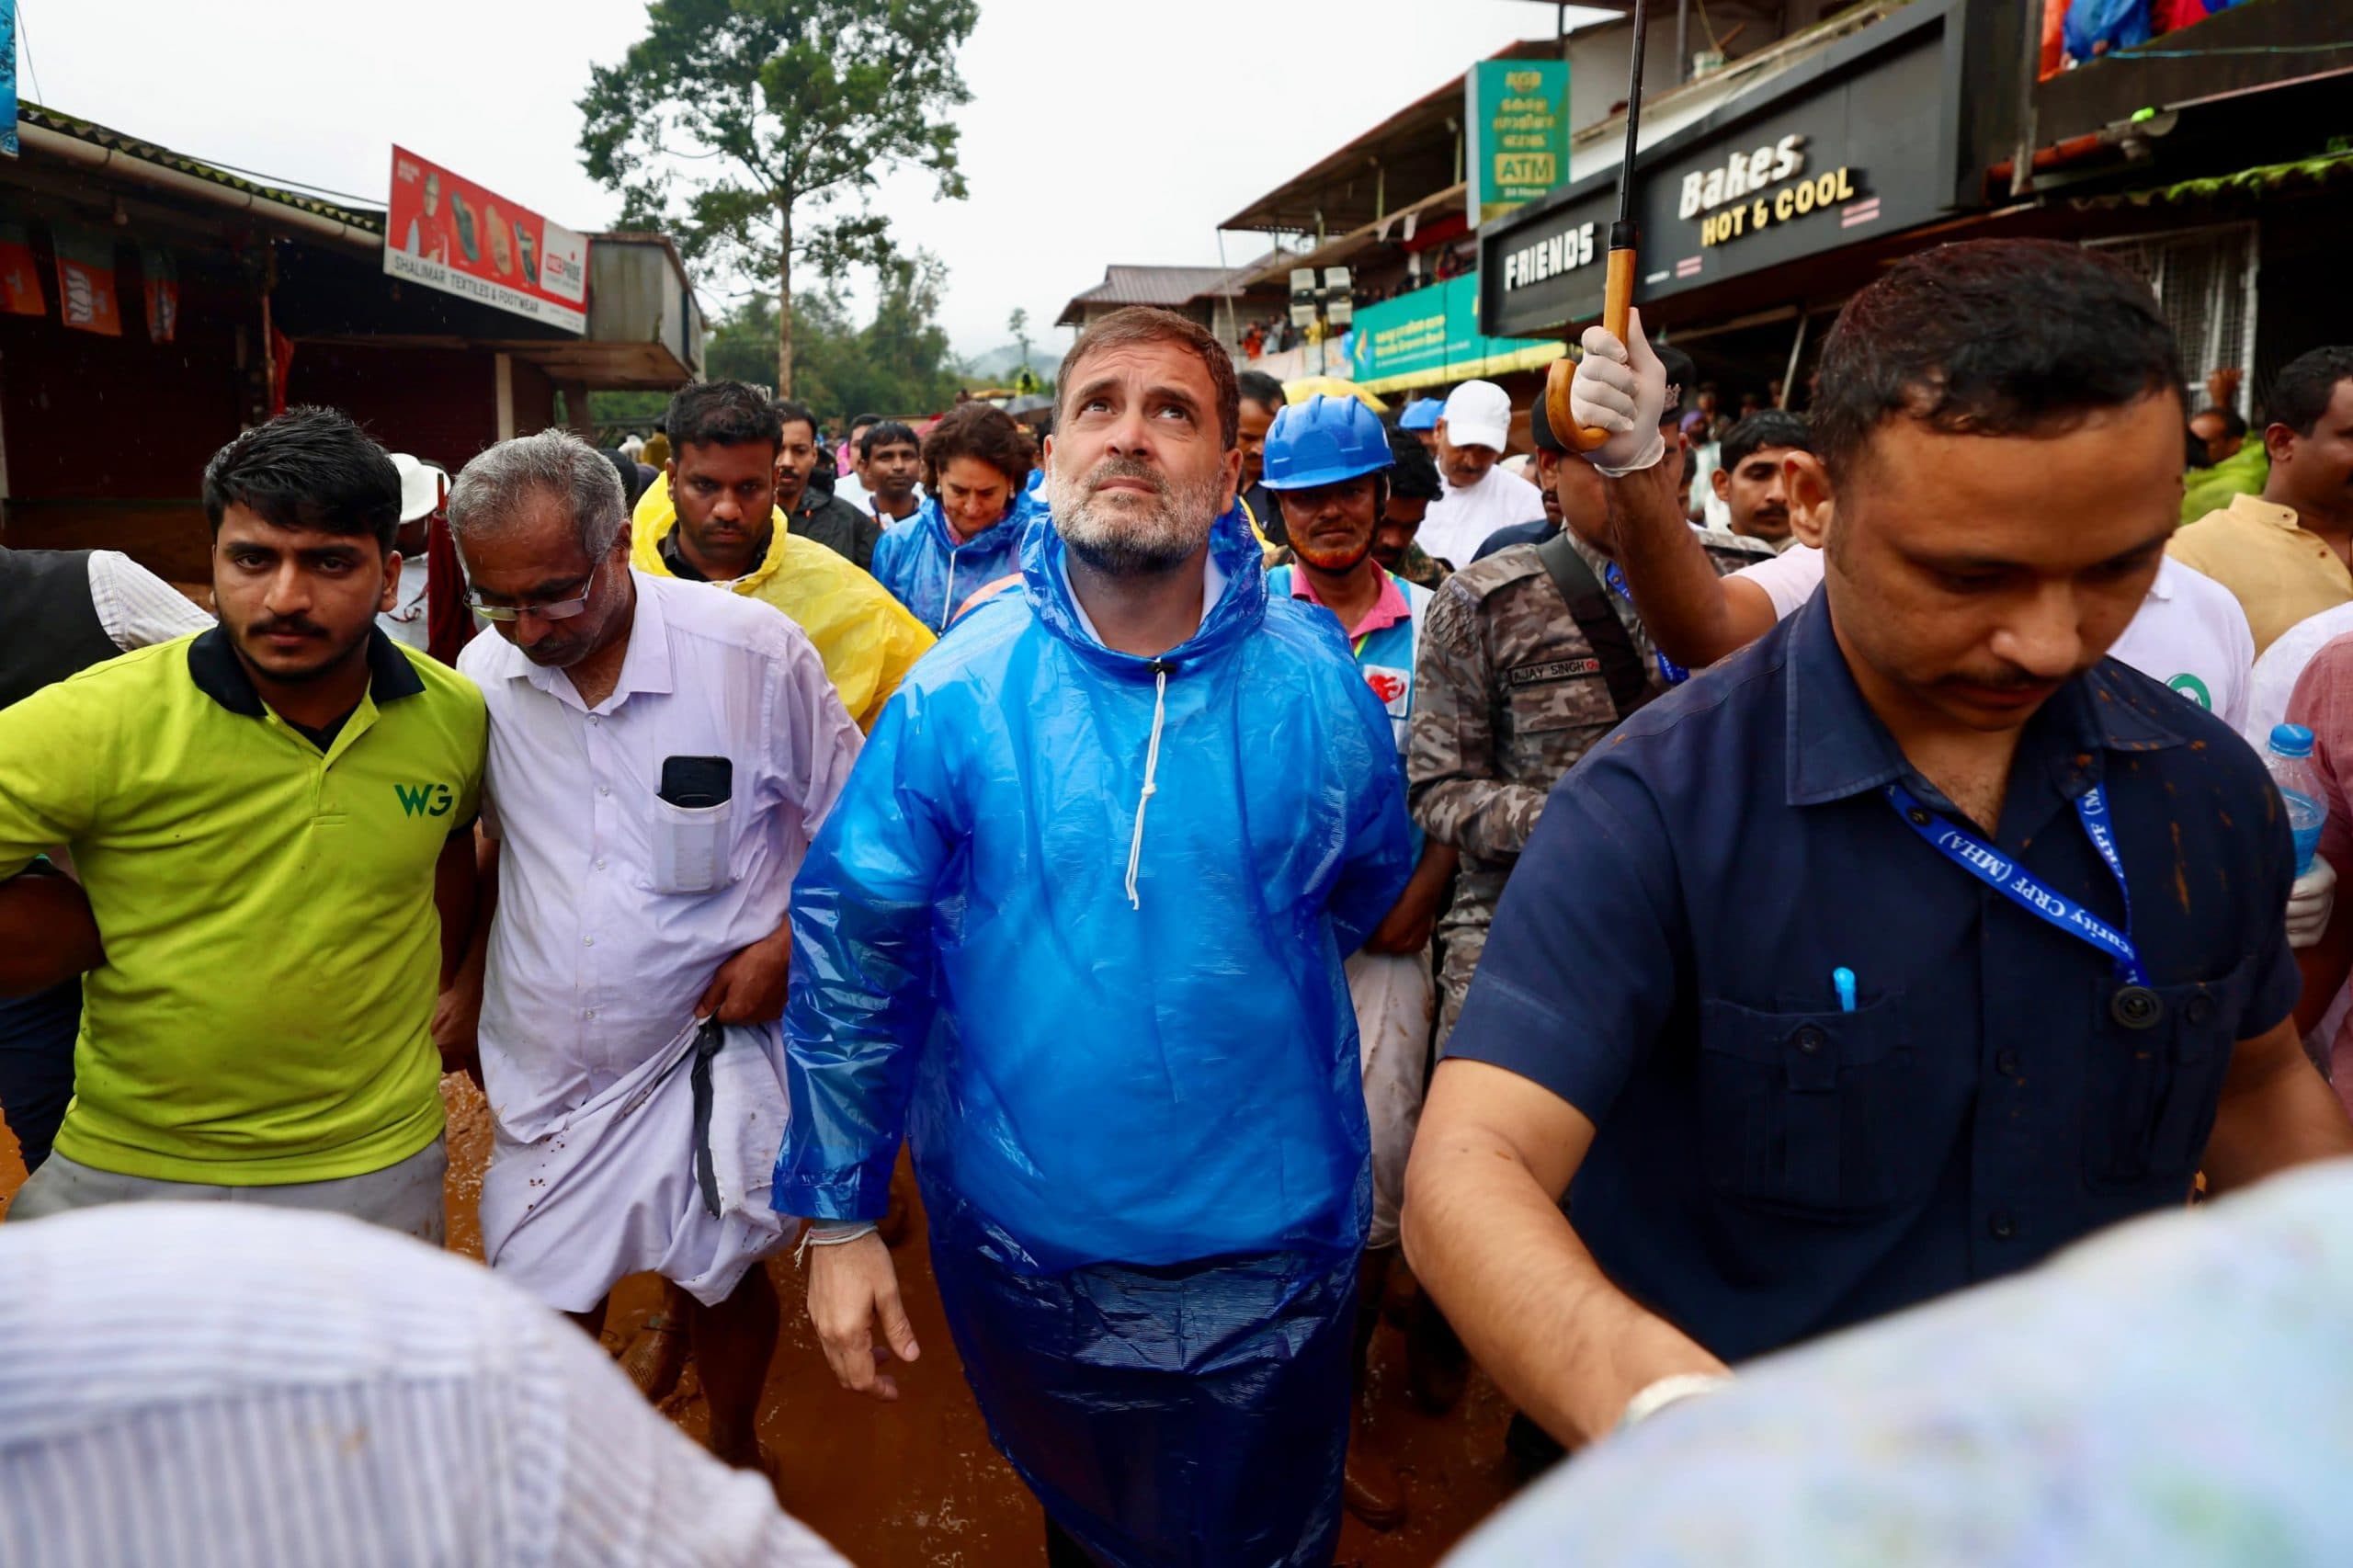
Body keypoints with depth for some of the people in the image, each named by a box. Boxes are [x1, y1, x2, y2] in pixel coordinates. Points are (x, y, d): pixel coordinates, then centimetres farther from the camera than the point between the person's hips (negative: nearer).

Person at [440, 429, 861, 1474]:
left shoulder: (755, 653, -15)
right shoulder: (482, 673, -4)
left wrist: (786, 948, -13)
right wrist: (469, 983, 12)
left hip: (710, 1045, -3)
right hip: (544, 1066, 3)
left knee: (722, 1277, 13)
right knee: (543, 1311, 10)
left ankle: (733, 1459, 42)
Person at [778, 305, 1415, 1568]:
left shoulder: (1316, 684, -11)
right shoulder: (960, 689, -13)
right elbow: (848, 943, -7)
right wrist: (837, 1216, -5)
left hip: (1267, 1253, 0)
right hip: (1023, 1240, 0)